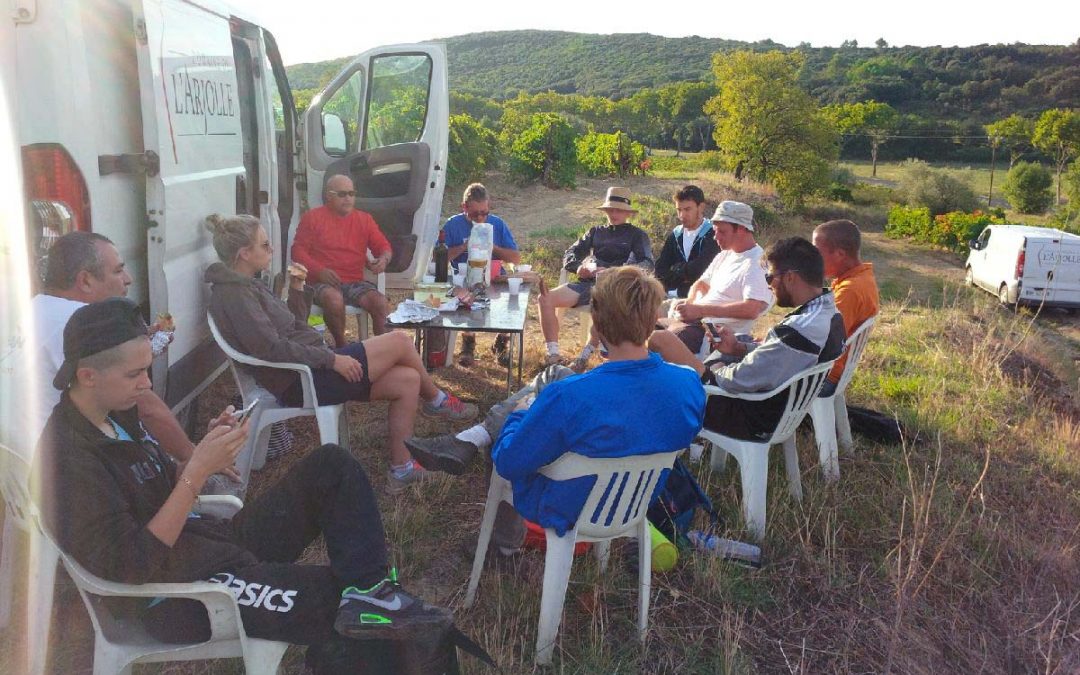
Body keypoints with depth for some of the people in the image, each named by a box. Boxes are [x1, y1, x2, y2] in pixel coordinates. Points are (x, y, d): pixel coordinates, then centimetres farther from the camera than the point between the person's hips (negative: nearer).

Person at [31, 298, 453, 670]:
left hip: (211, 542, 9)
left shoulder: (116, 414, 6)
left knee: (331, 466, -4)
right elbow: (133, 567, -25)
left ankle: (370, 592, -17)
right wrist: (197, 471, -26)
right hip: (177, 598, -9)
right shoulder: (67, 459, -21)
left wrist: (208, 452, -7)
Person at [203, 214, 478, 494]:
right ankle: (437, 400, 14)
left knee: (407, 380, 0)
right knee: (398, 340, -12)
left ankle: (401, 469, 5)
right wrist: (332, 359, -21)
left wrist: (296, 290, 7)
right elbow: (271, 349, -23)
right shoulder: (233, 293, -13)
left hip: (311, 368, 10)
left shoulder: (247, 287, 18)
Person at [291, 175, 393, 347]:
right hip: (324, 282, -3)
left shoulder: (364, 219, 16)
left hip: (356, 282, 3)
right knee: (334, 299, -37)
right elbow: (298, 251, 3)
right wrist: (319, 270, -14)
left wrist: (383, 260, -9)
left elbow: (384, 246, 17)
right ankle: (341, 347, -16)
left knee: (380, 302, -27)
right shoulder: (312, 217, 8)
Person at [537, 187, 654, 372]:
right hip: (587, 283, 5)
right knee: (546, 298, -20)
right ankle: (553, 354, -22)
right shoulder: (595, 232, 27)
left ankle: (585, 356, -31)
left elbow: (647, 264, -2)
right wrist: (580, 267, -3)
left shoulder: (637, 235, 15)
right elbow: (569, 256, 22)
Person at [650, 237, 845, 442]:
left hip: (756, 424, -9)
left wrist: (705, 372, -8)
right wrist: (739, 347, -1)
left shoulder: (799, 330, -33)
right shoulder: (830, 314, -3)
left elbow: (740, 379, -28)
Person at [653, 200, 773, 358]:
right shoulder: (724, 256, 17)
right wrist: (689, 303, 2)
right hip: (694, 320, 10)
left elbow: (752, 309, -23)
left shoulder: (755, 264, -12)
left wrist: (700, 309, -23)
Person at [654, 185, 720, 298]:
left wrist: (675, 270, -1)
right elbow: (660, 270, 8)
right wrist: (685, 275, -8)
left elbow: (699, 270, -16)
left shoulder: (712, 234, -4)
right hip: (673, 295, 5)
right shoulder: (675, 235, 15)